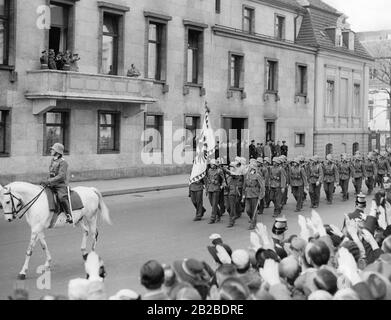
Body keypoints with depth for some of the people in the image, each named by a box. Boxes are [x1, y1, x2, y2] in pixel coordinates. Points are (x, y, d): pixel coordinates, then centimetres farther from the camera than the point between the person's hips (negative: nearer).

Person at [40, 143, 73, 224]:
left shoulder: (63, 162, -13)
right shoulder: (53, 160, 12)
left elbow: (61, 176, -21)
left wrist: (49, 181, -26)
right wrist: (46, 181, 6)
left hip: (61, 185, -9)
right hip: (52, 185, 9)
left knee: (62, 198, -32)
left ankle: (70, 216, -24)